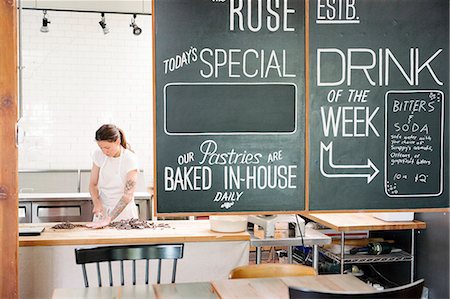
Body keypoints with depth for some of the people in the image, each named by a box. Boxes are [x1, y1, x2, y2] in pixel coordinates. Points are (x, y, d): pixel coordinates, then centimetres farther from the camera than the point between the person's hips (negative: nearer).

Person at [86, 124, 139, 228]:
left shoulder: (130, 159, -16)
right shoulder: (98, 155, -3)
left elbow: (128, 195, -22)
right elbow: (93, 184, 4)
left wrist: (108, 219, -29)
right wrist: (97, 203, -16)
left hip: (124, 211, -3)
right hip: (103, 209, 3)